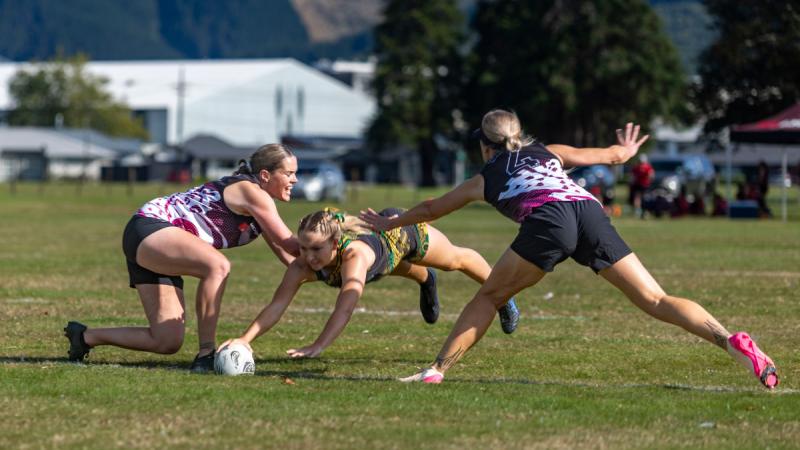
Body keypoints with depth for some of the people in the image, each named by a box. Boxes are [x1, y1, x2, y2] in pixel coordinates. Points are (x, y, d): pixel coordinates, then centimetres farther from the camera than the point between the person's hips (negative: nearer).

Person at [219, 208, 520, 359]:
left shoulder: (354, 254, -53)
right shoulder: (302, 267, -39)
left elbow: (345, 308, -64)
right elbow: (277, 304, -45)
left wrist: (317, 347, -74)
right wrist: (245, 339, -60)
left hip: (401, 229, -4)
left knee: (456, 260, 28)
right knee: (405, 269, 39)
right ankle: (426, 281, 77)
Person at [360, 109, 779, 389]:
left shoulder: (484, 180, 30)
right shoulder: (548, 152, 37)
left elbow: (429, 209, 45)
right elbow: (612, 155, 43)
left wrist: (389, 222, 63)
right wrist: (625, 150, 67)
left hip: (548, 219, -3)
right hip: (590, 212, 3)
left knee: (489, 296, 16)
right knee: (655, 301, 0)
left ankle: (436, 370, 6)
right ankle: (732, 342, -19)